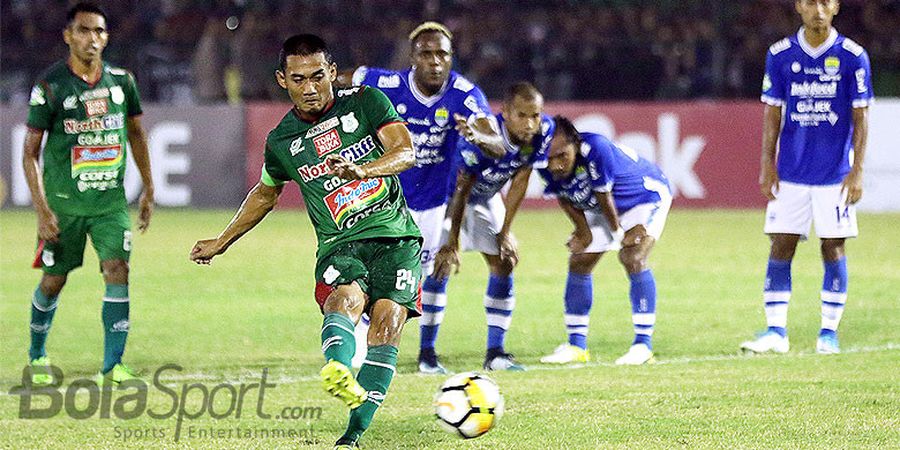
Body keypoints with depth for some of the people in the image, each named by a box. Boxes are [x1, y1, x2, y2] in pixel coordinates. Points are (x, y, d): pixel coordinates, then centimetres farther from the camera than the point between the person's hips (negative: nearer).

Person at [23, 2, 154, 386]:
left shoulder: (121, 80, 1)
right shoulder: (50, 86, -10)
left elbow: (135, 133, 16)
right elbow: (30, 152, -7)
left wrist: (148, 191, 15)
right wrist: (42, 209, -14)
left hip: (111, 200, 2)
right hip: (62, 201, -2)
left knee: (117, 271, -14)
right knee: (53, 281, 8)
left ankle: (112, 366, -12)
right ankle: (37, 356, 31)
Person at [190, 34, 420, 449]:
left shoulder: (365, 102, 3)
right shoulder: (281, 142, 9)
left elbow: (405, 151, -10)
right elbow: (265, 194, 28)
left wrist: (362, 170, -29)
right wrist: (221, 242, 34)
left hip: (396, 234, 0)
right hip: (339, 244, 0)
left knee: (388, 318, -21)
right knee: (346, 298, -32)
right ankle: (337, 371, -65)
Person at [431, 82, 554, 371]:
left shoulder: (543, 132, -20)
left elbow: (519, 182, -8)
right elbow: (461, 191, -28)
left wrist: (505, 232, -4)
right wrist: (452, 243, -23)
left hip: (486, 199, 6)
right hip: (449, 194, -6)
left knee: (503, 266, 2)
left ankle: (495, 353, 8)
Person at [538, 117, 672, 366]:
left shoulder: (595, 149, -42)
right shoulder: (547, 167, -24)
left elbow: (604, 197, -29)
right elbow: (566, 199, -7)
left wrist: (618, 232, -18)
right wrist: (583, 232, -7)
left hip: (647, 196, -7)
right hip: (597, 210, 7)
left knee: (633, 258, -23)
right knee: (579, 262, 3)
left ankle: (643, 344, -18)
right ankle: (577, 346, 15)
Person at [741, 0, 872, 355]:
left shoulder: (852, 57, -3)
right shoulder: (780, 55, 2)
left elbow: (860, 118, -2)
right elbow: (773, 114, 6)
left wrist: (857, 171, -7)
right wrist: (767, 165, 0)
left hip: (835, 175, -2)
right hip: (790, 174, 2)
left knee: (833, 248, 0)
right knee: (780, 246, -1)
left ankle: (829, 332, 8)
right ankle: (776, 332, 2)